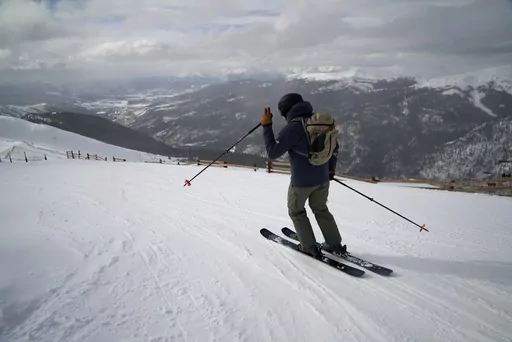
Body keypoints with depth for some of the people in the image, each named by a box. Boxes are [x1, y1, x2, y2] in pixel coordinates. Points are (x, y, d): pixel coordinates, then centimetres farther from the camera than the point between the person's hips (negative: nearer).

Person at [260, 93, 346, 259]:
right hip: (323, 178, 6)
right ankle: (335, 244, 30)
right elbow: (335, 147, 12)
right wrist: (331, 169, 24)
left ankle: (310, 248, 20)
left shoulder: (292, 128, -18)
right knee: (321, 209, 25)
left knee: (296, 212, 17)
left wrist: (266, 126, -10)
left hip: (302, 180, -6)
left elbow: (273, 153, -15)